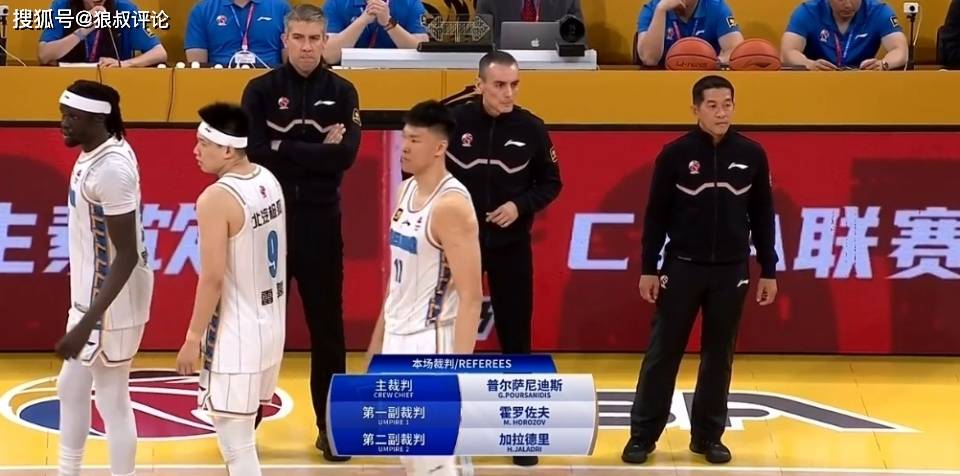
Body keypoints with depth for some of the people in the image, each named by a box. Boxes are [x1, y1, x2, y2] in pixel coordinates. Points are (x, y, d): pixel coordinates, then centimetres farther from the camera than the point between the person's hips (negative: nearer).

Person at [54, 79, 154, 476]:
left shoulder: (111, 169, -26)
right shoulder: (97, 153, 5)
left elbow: (127, 256, -26)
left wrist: (87, 324, -29)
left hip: (111, 302, -10)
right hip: (90, 294, 10)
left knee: (112, 400, 0)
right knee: (71, 388, 21)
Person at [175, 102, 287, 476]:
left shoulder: (216, 199, -21)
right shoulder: (268, 181, 5)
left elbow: (213, 279, -21)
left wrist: (193, 338, -13)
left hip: (237, 334, -9)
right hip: (270, 324, 9)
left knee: (236, 444, -2)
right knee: (239, 436, 22)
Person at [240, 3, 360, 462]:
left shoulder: (342, 92, 2)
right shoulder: (261, 90, 0)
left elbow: (346, 155, -11)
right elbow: (255, 151, -13)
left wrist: (286, 150, -13)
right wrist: (315, 152, -13)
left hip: (320, 218, 1)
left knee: (327, 324, 6)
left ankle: (331, 426, 13)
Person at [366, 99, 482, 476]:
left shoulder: (451, 205, -19)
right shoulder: (406, 191, 8)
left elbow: (471, 297, -21)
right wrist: (379, 337, 19)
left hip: (430, 343, -9)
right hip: (398, 339, 9)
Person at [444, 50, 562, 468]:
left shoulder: (531, 129, -6)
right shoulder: (454, 121, -11)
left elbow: (551, 182, 4)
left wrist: (521, 205, -12)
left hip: (511, 247, 1)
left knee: (516, 338, 5)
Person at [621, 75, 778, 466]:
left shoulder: (751, 155, 0)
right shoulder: (676, 154, -6)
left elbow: (762, 216, 6)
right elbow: (656, 214, -2)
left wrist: (768, 271, 5)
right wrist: (648, 268, -4)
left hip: (731, 271, 2)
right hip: (682, 267, -2)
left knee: (719, 357, 8)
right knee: (662, 353, 2)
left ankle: (708, 436, 18)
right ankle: (642, 435, 9)